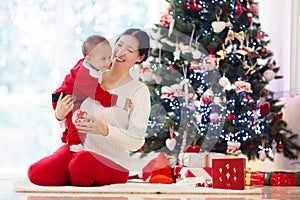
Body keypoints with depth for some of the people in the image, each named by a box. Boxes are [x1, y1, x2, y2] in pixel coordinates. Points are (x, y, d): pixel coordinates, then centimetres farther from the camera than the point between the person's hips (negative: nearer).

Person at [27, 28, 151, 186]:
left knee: (82, 161, -36)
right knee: (37, 173, -23)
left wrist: (105, 130, -25)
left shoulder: (139, 91, -3)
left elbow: (136, 141, -10)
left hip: (112, 162, -3)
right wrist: (60, 116, -10)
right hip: (77, 149, 4)